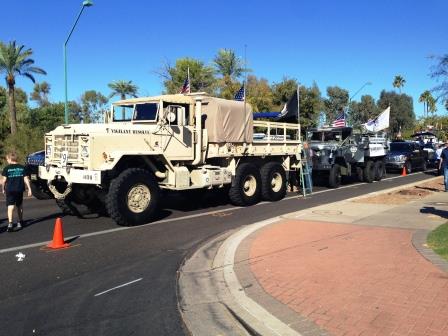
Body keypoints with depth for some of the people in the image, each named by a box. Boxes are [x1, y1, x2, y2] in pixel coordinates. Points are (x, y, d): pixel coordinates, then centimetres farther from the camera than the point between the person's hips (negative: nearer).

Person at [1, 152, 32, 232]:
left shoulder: (7, 168, -4)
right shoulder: (22, 167, 4)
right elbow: (26, 179, 0)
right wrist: (29, 188, 2)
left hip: (10, 190, -3)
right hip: (20, 189, 3)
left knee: (10, 207, -6)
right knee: (19, 206, 18)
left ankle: (10, 224, -21)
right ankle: (20, 222, 28)